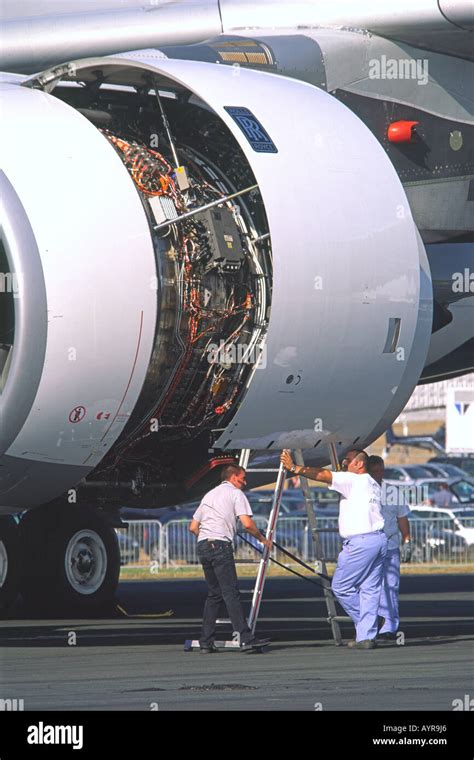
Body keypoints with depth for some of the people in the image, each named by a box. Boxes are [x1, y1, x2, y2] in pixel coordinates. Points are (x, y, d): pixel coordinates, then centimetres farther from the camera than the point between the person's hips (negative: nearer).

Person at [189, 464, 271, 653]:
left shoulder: (209, 494, 25)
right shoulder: (236, 494, 4)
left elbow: (193, 527, 24)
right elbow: (247, 524, -8)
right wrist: (262, 539, 6)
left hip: (202, 545, 7)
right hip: (220, 545, -7)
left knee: (214, 594, 13)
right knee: (231, 593, -11)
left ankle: (206, 642, 10)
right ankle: (245, 638, -18)